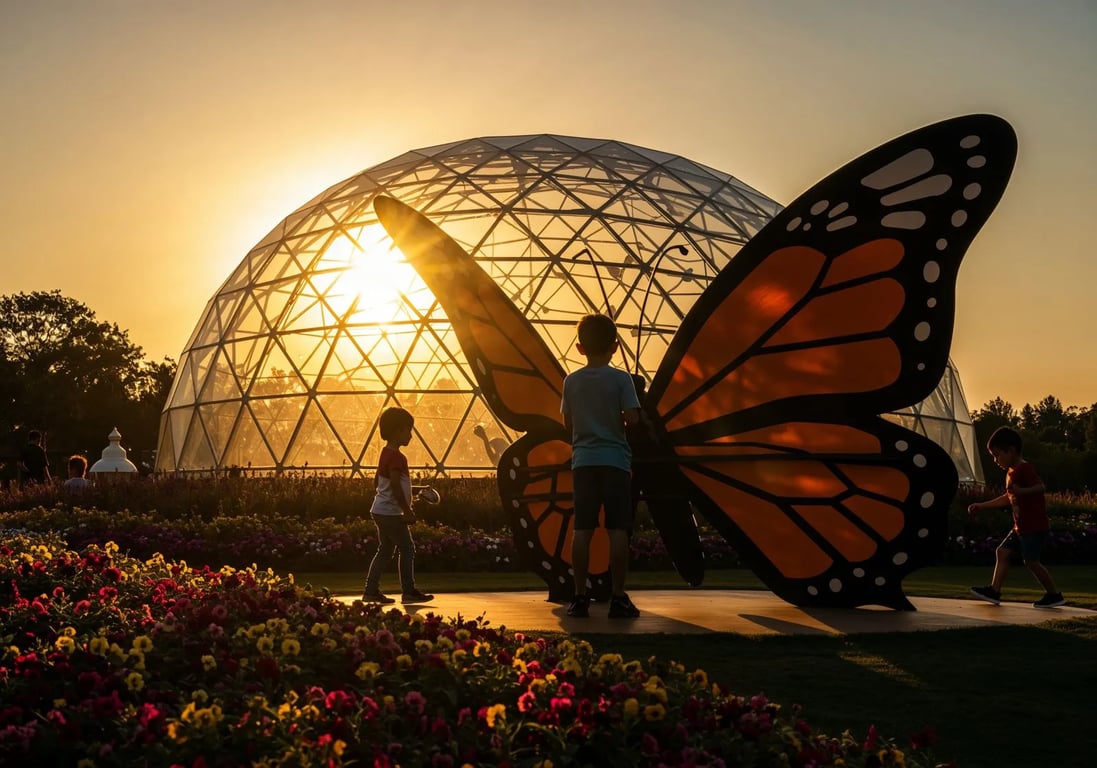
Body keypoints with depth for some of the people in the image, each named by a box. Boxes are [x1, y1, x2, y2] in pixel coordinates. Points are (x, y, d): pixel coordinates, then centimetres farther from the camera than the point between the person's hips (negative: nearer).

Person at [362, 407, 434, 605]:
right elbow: (395, 486, -24)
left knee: (386, 551, 13)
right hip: (391, 513, -10)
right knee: (407, 548, -3)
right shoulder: (396, 457, -17)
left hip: (380, 511, 10)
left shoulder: (385, 453, 13)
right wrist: (407, 511, -19)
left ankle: (371, 591, 12)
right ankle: (409, 591, 1)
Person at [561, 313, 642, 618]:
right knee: (617, 530, -1)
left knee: (582, 530, 4)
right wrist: (616, 417, 10)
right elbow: (632, 417, -10)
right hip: (615, 460, -3)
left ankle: (580, 597, 5)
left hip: (583, 461, 3)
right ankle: (619, 598, -1)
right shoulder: (621, 379, -5)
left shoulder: (571, 381, 4)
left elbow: (568, 423, 11)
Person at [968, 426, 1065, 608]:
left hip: (1035, 526, -10)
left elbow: (1040, 486, -28)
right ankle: (994, 590, 8)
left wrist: (1021, 491, -44)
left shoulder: (1024, 468, -15)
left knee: (1031, 560, -6)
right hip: (1021, 527, 10)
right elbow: (1007, 498, 23)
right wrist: (981, 506, 22)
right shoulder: (1011, 472, 15)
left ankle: (1054, 595, 7)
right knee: (1002, 551, 8)